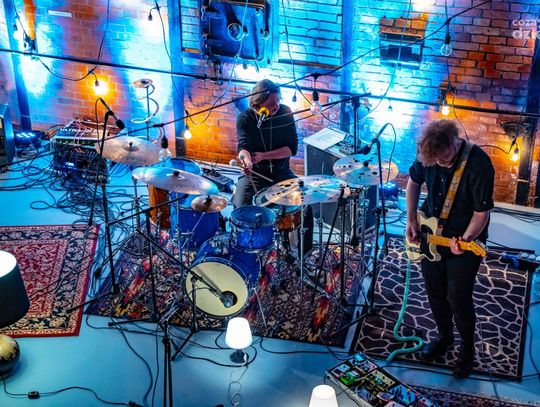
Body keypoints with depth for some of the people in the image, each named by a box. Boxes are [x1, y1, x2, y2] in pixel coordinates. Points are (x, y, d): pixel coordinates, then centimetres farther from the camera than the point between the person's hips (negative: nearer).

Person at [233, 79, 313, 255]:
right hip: (253, 174, -1)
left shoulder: (285, 113, -5)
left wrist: (263, 156, -19)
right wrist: (246, 159, -49)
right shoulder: (245, 118, -9)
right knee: (241, 208, -26)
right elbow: (243, 147, -24)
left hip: (280, 172, 2)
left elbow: (292, 148, -7)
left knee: (305, 201, -18)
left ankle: (304, 252, -1)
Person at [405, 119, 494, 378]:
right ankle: (444, 336, 43)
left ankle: (467, 349, 27)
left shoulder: (478, 165, -29)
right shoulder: (427, 155, -13)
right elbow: (414, 182, 7)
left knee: (459, 299, 2)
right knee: (435, 291, 18)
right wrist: (412, 220, 1)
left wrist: (464, 240, -34)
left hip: (466, 240, -5)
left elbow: (481, 212, -21)